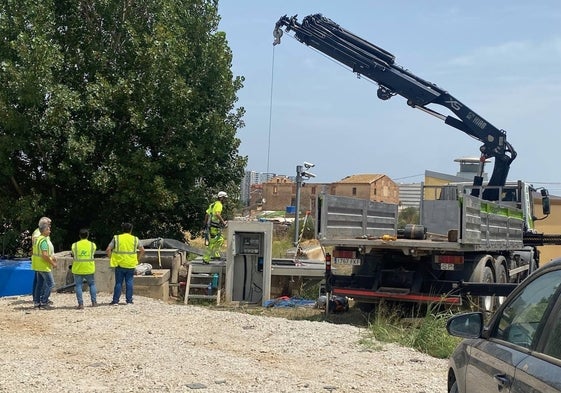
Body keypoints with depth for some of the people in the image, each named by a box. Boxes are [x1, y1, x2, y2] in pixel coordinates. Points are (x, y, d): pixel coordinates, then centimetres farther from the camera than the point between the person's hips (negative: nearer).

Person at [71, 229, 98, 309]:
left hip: (78, 269, -1)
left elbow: (73, 256, 6)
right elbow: (93, 254, 8)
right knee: (92, 284, 16)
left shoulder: (74, 245, -1)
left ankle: (80, 304, -2)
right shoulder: (92, 245, 0)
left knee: (78, 285, 4)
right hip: (89, 269, 1)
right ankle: (94, 302, 14)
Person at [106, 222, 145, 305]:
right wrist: (137, 259, 12)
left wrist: (111, 258, 5)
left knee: (118, 283, 5)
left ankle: (115, 300, 5)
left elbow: (108, 250, -5)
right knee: (129, 283, 7)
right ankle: (129, 300, 8)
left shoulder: (116, 238, 0)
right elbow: (142, 250, 5)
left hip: (119, 264, 0)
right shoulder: (135, 239, 3)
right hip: (131, 265, 0)